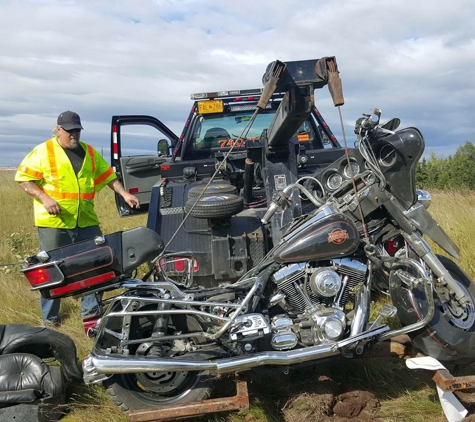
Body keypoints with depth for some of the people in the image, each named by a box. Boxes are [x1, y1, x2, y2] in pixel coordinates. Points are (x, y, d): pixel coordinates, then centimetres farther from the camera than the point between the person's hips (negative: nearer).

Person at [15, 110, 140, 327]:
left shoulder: (89, 152, 14)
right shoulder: (42, 151, -1)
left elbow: (108, 176, 18)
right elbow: (24, 179, -3)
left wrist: (124, 193, 5)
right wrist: (44, 198, -16)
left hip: (86, 221, 4)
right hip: (53, 221, -4)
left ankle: (91, 308, 18)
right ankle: (50, 316, 17)